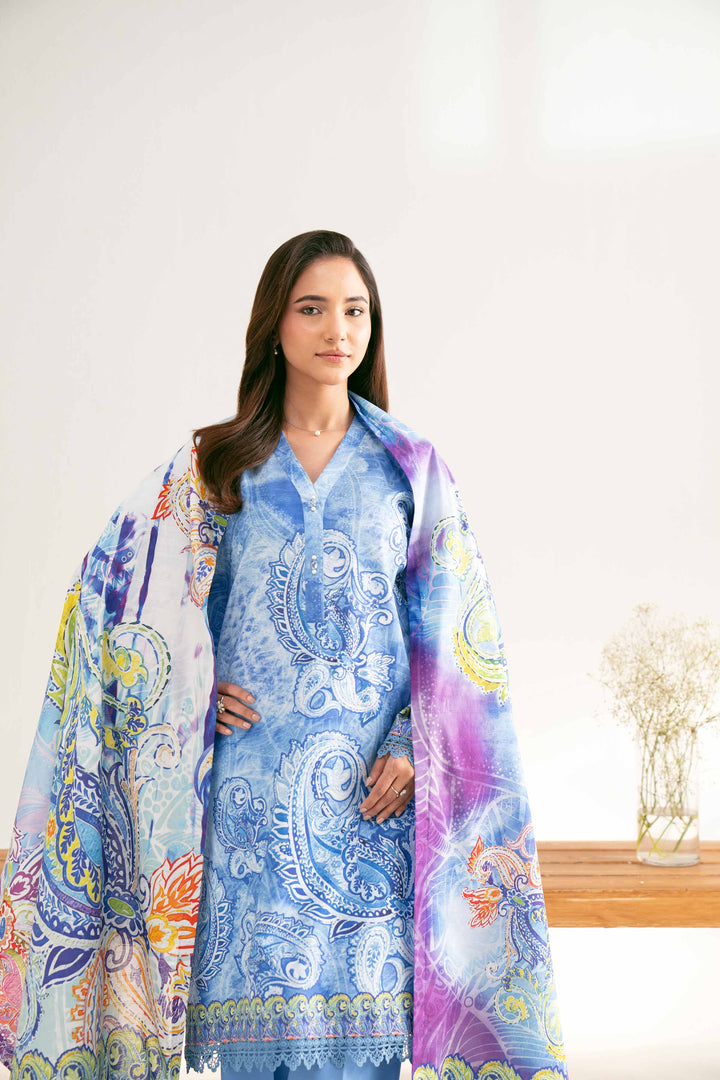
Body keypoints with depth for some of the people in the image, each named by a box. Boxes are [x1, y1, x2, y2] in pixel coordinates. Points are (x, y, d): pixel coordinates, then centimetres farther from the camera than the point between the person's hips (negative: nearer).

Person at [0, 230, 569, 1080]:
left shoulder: (411, 464, 7)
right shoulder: (214, 463, 6)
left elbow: (450, 629, 5)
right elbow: (116, 589, 9)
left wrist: (414, 749, -6)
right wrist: (195, 690, -3)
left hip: (369, 778, 0)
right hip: (251, 767, 0)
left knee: (358, 1008, 1)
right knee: (259, 998, 0)